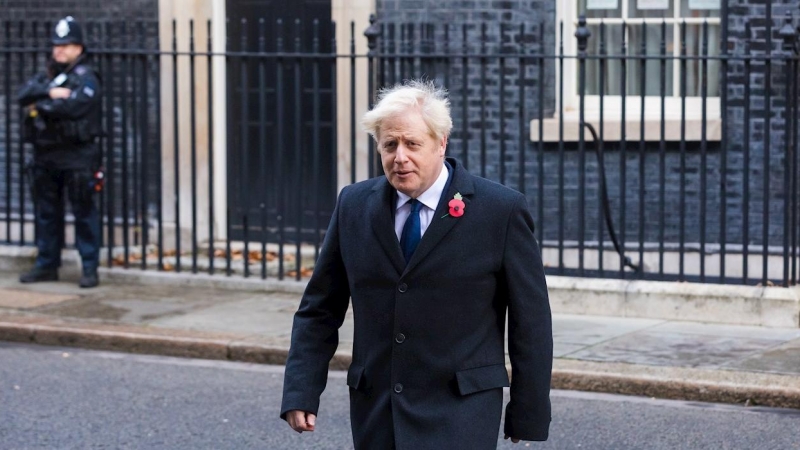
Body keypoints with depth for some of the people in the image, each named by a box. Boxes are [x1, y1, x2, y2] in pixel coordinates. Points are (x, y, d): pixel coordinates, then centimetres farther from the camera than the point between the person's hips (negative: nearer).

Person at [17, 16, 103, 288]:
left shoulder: (86, 79, -5)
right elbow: (24, 95, -1)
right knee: (47, 213, 12)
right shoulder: (47, 76, 16)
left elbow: (71, 107, -22)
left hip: (77, 156, -7)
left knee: (84, 213, -4)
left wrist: (39, 107, -8)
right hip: (45, 154, 7)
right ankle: (47, 265, 20)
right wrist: (49, 92, -18)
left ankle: (90, 268, -1)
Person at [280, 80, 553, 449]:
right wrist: (301, 392, -1)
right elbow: (320, 309, 9)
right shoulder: (354, 206, 6)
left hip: (457, 414, -4)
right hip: (376, 412, 4)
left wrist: (528, 416, -1)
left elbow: (531, 320, -2)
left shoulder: (501, 210, -6)